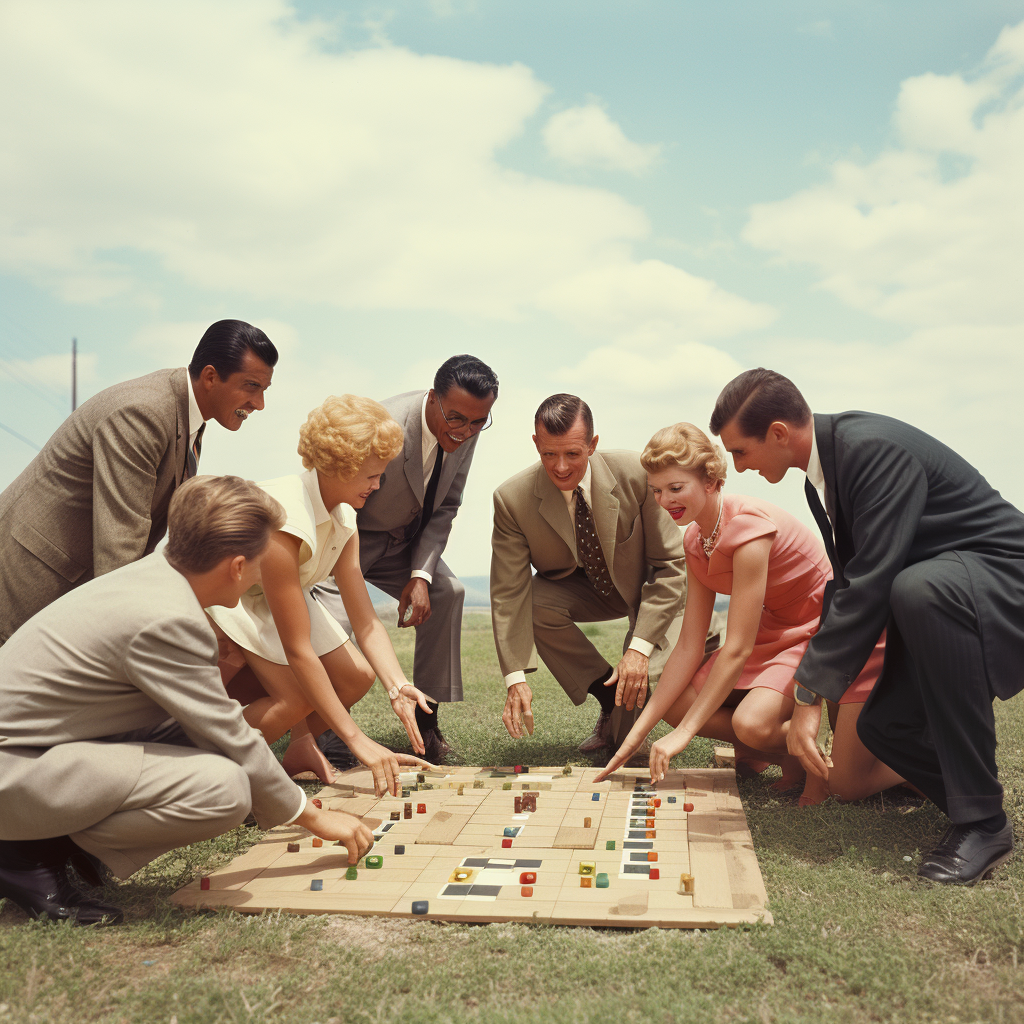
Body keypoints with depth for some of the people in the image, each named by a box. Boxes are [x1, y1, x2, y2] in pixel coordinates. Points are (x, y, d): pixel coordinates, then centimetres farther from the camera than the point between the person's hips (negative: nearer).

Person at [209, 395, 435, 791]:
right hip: (225, 596, -8)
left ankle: (300, 746, 21)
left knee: (356, 676, -5)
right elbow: (298, 650, -35)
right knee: (298, 697, -24)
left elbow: (365, 621, -9)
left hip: (277, 595, 8)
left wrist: (397, 686, -27)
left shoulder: (344, 520, -10)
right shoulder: (283, 522, -36)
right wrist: (357, 740, -34)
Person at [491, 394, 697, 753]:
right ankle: (610, 699, -8)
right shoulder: (512, 499, -24)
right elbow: (508, 592, -21)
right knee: (529, 603, -29)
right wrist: (515, 678, -31)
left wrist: (640, 647, -31)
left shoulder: (637, 474, -28)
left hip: (646, 588, -3)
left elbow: (671, 564, -21)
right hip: (583, 588, 3)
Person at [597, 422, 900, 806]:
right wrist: (638, 731, -7)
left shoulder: (748, 523, -28)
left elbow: (738, 648, -27)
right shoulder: (695, 540, -2)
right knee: (677, 702, -12)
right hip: (777, 635, 8)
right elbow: (689, 647, -3)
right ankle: (785, 751, 6)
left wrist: (684, 731, -24)